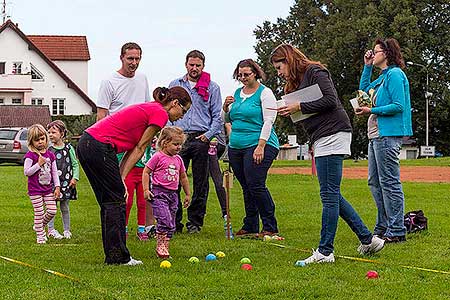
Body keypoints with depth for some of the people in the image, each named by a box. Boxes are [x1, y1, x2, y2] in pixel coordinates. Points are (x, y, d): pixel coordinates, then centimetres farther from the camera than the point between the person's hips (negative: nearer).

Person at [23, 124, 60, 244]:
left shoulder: (50, 154, 5)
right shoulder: (30, 155, -11)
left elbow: (54, 172, 10)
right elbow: (26, 172, -16)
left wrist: (57, 186, 6)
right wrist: (39, 164, -22)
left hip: (48, 188, 5)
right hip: (35, 189, -5)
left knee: (52, 211, 2)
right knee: (39, 213, -2)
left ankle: (39, 226, 25)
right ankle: (40, 235, 10)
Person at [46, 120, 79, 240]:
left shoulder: (68, 148, 1)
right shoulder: (48, 150, -2)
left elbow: (75, 164, 6)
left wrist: (75, 178, -2)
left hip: (66, 182, 1)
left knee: (65, 207, 9)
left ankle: (67, 230, 18)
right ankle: (51, 229, 13)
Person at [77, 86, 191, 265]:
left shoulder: (149, 109, 23)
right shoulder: (160, 113, -4)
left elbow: (133, 148, 17)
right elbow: (139, 148, -2)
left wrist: (120, 178, 10)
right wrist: (122, 178, 0)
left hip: (85, 144, 10)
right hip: (99, 147, -10)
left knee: (108, 202, 14)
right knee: (116, 200, -1)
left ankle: (113, 255, 18)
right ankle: (118, 256, 3)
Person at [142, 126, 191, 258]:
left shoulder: (178, 159, 13)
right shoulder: (158, 157, -6)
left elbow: (183, 177, 24)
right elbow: (146, 172, -3)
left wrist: (188, 194, 25)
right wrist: (146, 189, -10)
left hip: (173, 194, 7)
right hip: (159, 193, -7)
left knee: (171, 225, 6)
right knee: (165, 220, -17)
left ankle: (165, 247, 13)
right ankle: (160, 246, -7)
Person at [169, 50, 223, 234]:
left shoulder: (212, 88, 8)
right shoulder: (175, 85, 13)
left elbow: (217, 116, 7)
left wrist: (208, 135, -6)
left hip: (202, 139, -1)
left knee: (200, 183, 3)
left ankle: (195, 222, 10)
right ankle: (174, 222, 0)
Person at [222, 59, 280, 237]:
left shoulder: (265, 93, -3)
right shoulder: (237, 94, 16)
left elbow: (268, 122, -10)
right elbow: (228, 121, 24)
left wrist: (261, 146, -18)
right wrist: (226, 107, 4)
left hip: (258, 145, -7)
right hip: (236, 147, 7)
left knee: (256, 186, -14)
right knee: (246, 188, 8)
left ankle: (270, 228, -8)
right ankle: (250, 226, 14)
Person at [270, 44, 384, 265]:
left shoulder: (314, 71, -4)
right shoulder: (297, 81, 23)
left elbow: (330, 100, -16)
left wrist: (299, 107, -12)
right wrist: (289, 111, 2)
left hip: (333, 135, -10)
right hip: (322, 140, 10)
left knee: (329, 195, -9)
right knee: (331, 196, 10)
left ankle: (325, 251, -9)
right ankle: (368, 239, 15)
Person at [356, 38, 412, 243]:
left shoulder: (394, 74, -11)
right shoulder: (383, 77, 18)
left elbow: (398, 106, -18)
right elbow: (364, 90, 29)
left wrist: (371, 111, -16)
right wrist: (367, 67, 21)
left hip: (388, 135, -11)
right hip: (377, 134, 11)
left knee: (389, 182, -9)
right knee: (375, 182, 13)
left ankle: (396, 231, -6)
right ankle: (383, 227, 20)